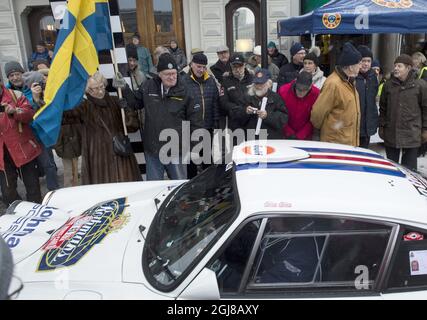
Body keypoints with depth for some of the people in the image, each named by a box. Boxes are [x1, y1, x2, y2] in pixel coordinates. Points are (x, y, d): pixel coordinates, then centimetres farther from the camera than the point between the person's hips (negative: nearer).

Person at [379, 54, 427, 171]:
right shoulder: (388, 85, 6)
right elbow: (383, 108, 12)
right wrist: (381, 126, 10)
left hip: (412, 135, -3)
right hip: (391, 134, 3)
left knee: (409, 168, 4)